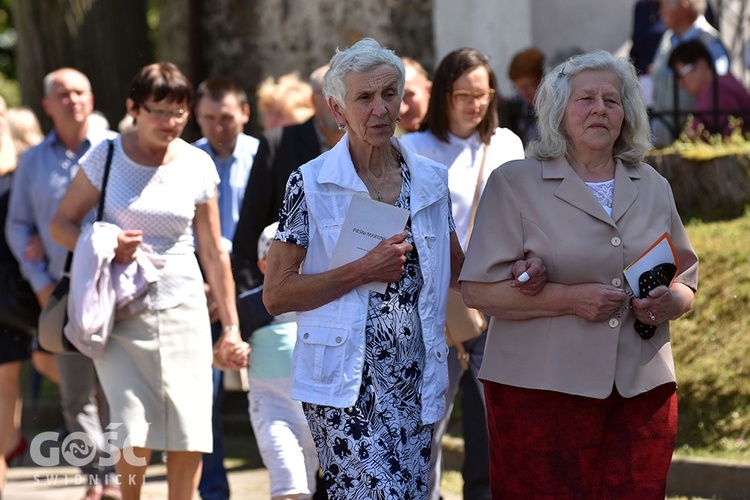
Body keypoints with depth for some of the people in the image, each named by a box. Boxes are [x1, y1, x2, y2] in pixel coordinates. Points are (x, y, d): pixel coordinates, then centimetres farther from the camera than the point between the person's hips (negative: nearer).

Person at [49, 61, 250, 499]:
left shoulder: (198, 166, 4)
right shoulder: (106, 157, -2)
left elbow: (214, 253, 9)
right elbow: (62, 224, 5)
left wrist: (231, 327, 10)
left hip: (182, 307, 2)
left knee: (189, 433, -5)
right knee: (136, 433, -12)